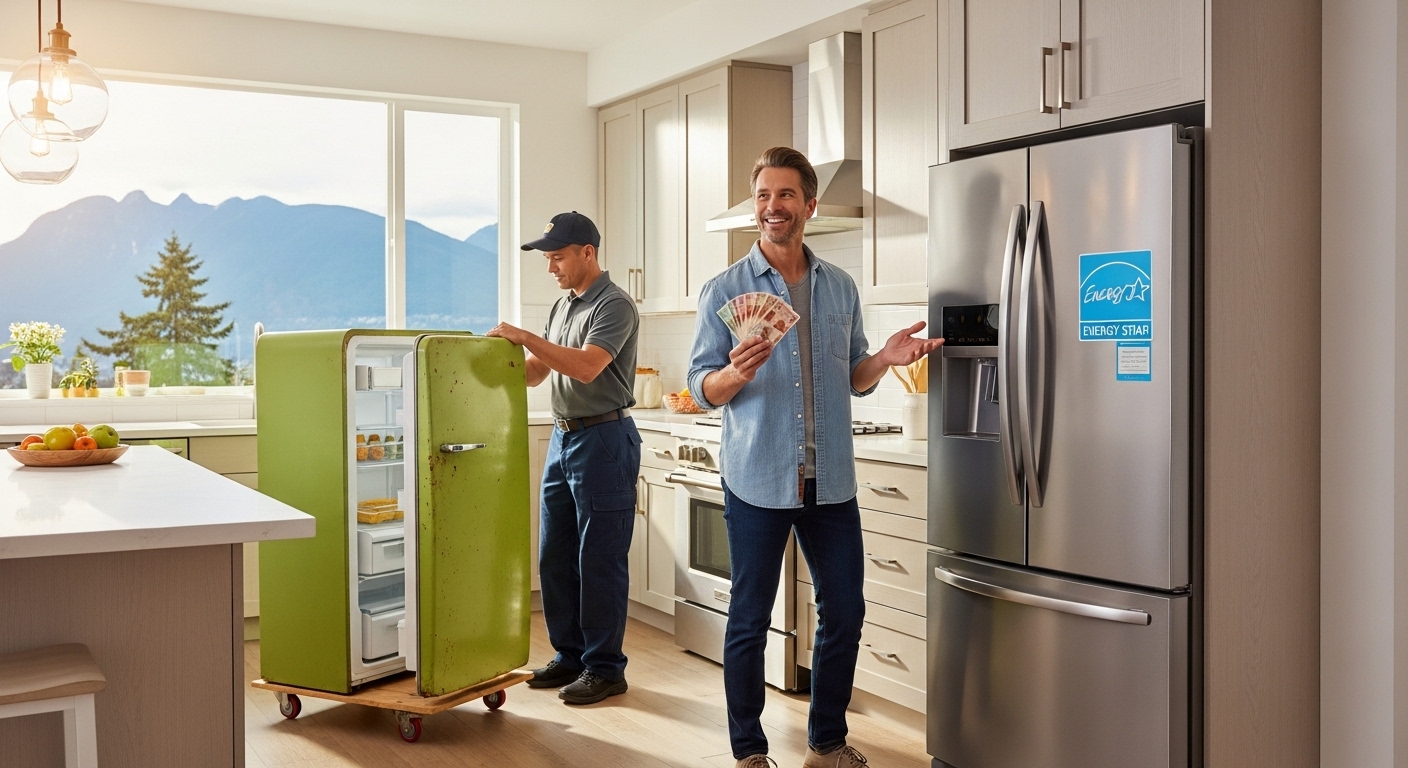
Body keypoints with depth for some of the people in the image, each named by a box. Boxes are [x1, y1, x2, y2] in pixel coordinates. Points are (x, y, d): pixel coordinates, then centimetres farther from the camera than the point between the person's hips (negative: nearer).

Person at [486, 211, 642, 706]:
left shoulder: (614, 305, -11)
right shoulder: (562, 306, 16)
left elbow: (587, 367, -25)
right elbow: (535, 373, 19)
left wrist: (526, 338, -22)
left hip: (604, 439, -9)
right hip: (564, 437, 9)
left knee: (600, 561, -2)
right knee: (555, 557, 12)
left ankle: (604, 668, 8)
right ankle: (570, 656, 24)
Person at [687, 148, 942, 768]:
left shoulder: (840, 288, 9)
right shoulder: (724, 290, -2)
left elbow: (853, 379, 15)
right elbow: (702, 389, -4)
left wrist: (886, 358, -6)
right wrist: (737, 374, -25)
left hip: (831, 482, 4)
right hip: (756, 482, -3)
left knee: (844, 613, 9)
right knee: (749, 622, 5)